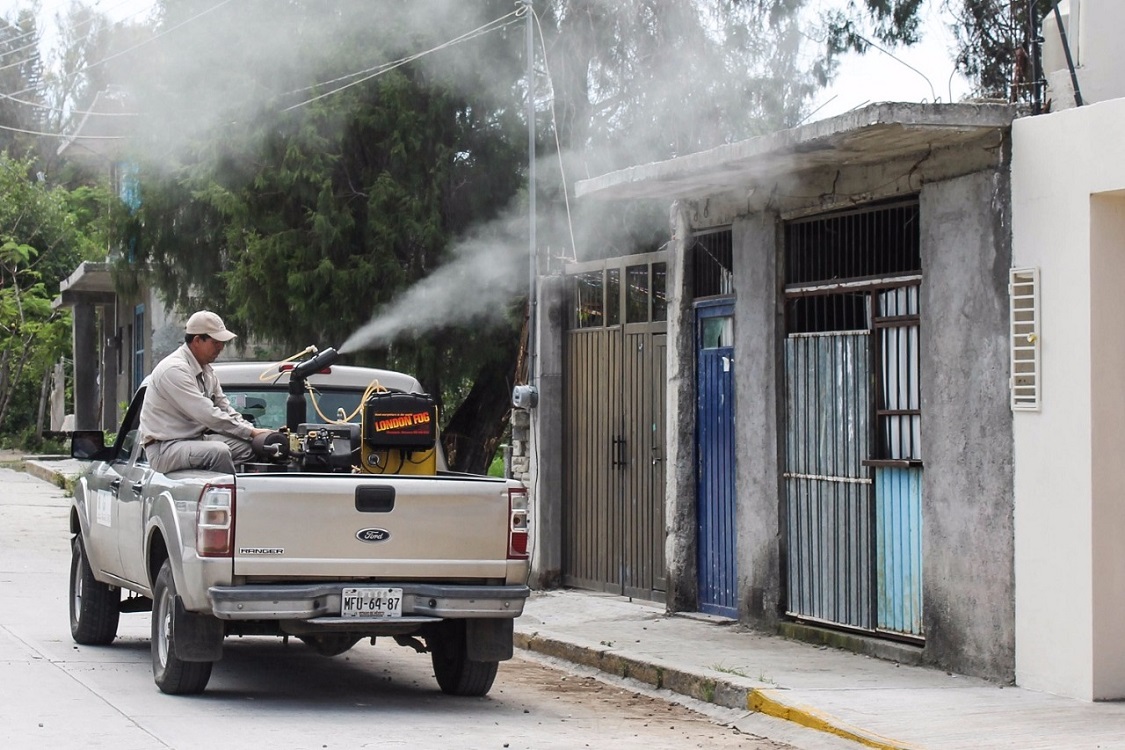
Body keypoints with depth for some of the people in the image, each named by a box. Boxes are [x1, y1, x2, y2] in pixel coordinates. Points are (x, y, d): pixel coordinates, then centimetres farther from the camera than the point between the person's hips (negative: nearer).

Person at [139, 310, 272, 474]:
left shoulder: (206, 370, 11)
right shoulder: (174, 370, -20)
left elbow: (225, 408, 15)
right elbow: (208, 415, -24)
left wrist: (253, 430, -3)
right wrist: (250, 432, -20)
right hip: (165, 448, -9)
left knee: (249, 445, -8)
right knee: (219, 451, -34)